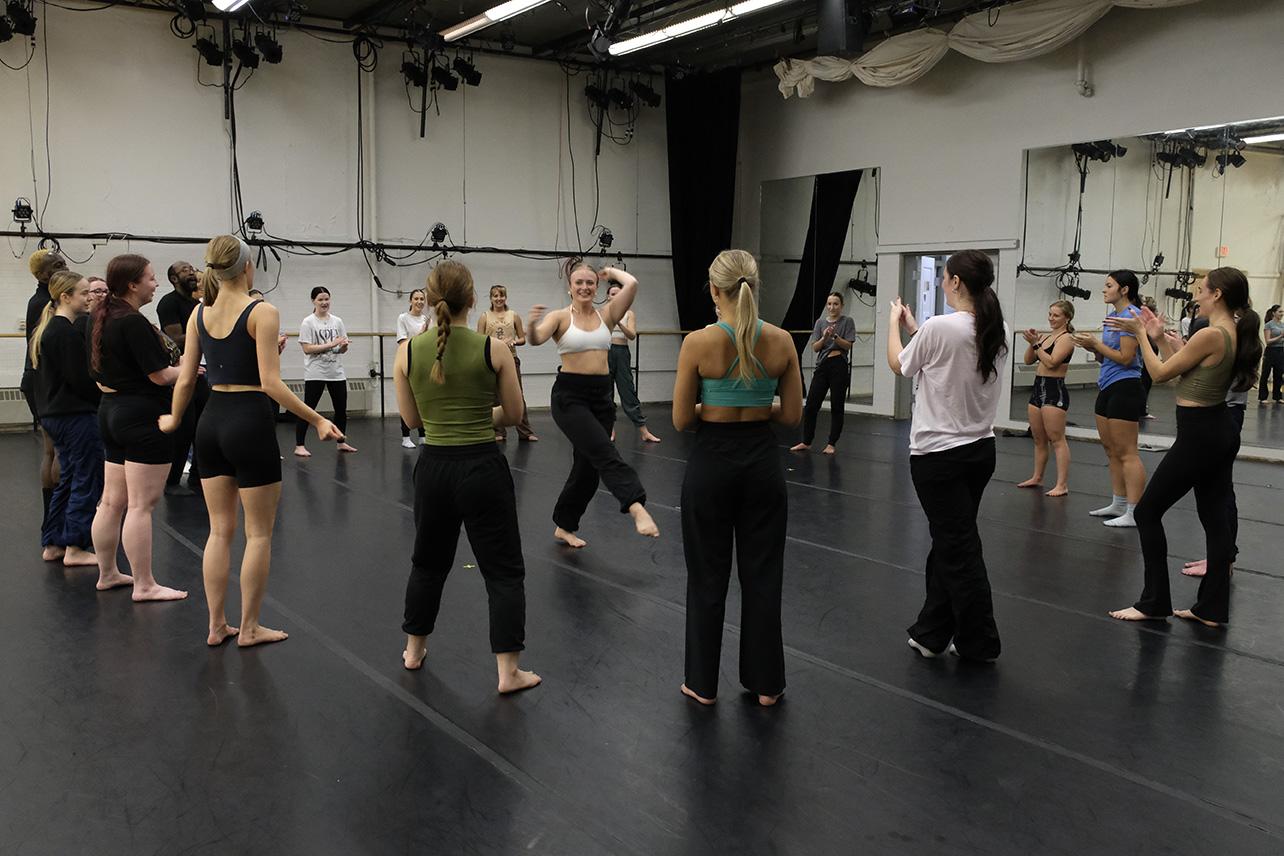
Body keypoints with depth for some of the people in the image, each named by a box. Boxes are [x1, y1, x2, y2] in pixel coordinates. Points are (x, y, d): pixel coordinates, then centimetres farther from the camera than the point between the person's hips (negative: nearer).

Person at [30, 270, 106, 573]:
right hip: (76, 415, -10)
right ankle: (75, 547, 3)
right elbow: (80, 380, -20)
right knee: (87, 479, -2)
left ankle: (53, 544, 22)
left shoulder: (46, 329, 14)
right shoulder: (67, 333, -17)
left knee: (68, 477, 17)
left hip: (54, 414, 10)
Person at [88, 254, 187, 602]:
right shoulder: (134, 322, -18)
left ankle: (107, 573, 27)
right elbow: (159, 375, -19)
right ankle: (144, 585, 0)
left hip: (111, 412, 10)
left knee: (112, 501, 16)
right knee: (141, 505, -5)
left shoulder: (105, 318, 11)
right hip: (143, 417, -10)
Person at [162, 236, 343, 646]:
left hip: (212, 423, 6)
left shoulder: (199, 312, 6)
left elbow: (185, 379, 6)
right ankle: (249, 627, 12)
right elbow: (270, 383, -17)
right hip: (250, 422, -6)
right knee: (259, 532, 6)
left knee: (220, 530, 14)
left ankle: (217, 625, 19)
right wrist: (317, 420, -13)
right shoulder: (262, 312, -12)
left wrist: (174, 420, 23)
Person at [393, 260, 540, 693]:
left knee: (429, 561, 24)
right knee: (503, 570, 8)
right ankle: (508, 671, 8)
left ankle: (414, 650, 38)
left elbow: (411, 418, 5)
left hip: (433, 466, 3)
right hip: (482, 466, -3)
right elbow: (514, 414, 0)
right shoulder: (494, 349, -10)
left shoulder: (408, 350, -4)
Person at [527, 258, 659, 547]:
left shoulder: (606, 315, 6)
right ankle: (637, 507, -41)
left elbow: (632, 284, -8)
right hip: (569, 395, -5)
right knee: (605, 453, -24)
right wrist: (532, 324, -44)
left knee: (588, 465, 10)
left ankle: (564, 526, 27)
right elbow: (536, 339, -23)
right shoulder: (560, 317, -2)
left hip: (602, 394, 5)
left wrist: (611, 271, 10)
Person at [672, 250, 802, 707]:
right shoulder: (781, 341, -5)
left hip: (712, 462, -3)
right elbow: (792, 415, 1)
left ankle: (703, 682, 22)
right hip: (762, 460, 3)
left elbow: (681, 420, -9)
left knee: (708, 576, 11)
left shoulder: (698, 342, -14)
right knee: (763, 575, 13)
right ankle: (765, 682, 23)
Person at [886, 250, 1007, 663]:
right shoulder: (997, 331, 3)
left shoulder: (938, 327, -19)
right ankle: (932, 632, 26)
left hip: (939, 454, -7)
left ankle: (980, 642, 13)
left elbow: (899, 364, -1)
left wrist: (895, 322, 15)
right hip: (980, 449, 7)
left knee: (957, 548, 3)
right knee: (950, 542, 17)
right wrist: (914, 327, 23)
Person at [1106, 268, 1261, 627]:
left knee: (1147, 512, 1)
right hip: (1220, 432, 10)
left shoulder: (1211, 334, -21)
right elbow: (1186, 368, 18)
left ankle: (1154, 602, 8)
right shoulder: (1233, 333, 8)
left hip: (1198, 435, -10)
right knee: (1215, 517, 12)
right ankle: (1212, 608, 19)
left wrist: (1140, 334, -1)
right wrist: (1160, 337, 16)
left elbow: (1161, 373, -11)